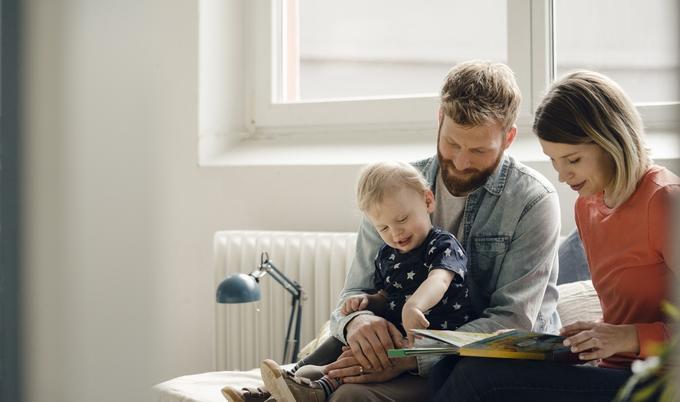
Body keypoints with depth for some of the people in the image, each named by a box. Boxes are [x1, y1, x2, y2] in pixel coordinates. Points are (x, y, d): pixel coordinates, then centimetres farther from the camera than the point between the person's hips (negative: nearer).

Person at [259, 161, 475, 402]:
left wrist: (414, 306, -52)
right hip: (395, 336, 8)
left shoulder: (443, 246, -10)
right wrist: (368, 301, 0)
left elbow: (439, 280, -30)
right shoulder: (386, 255, 14)